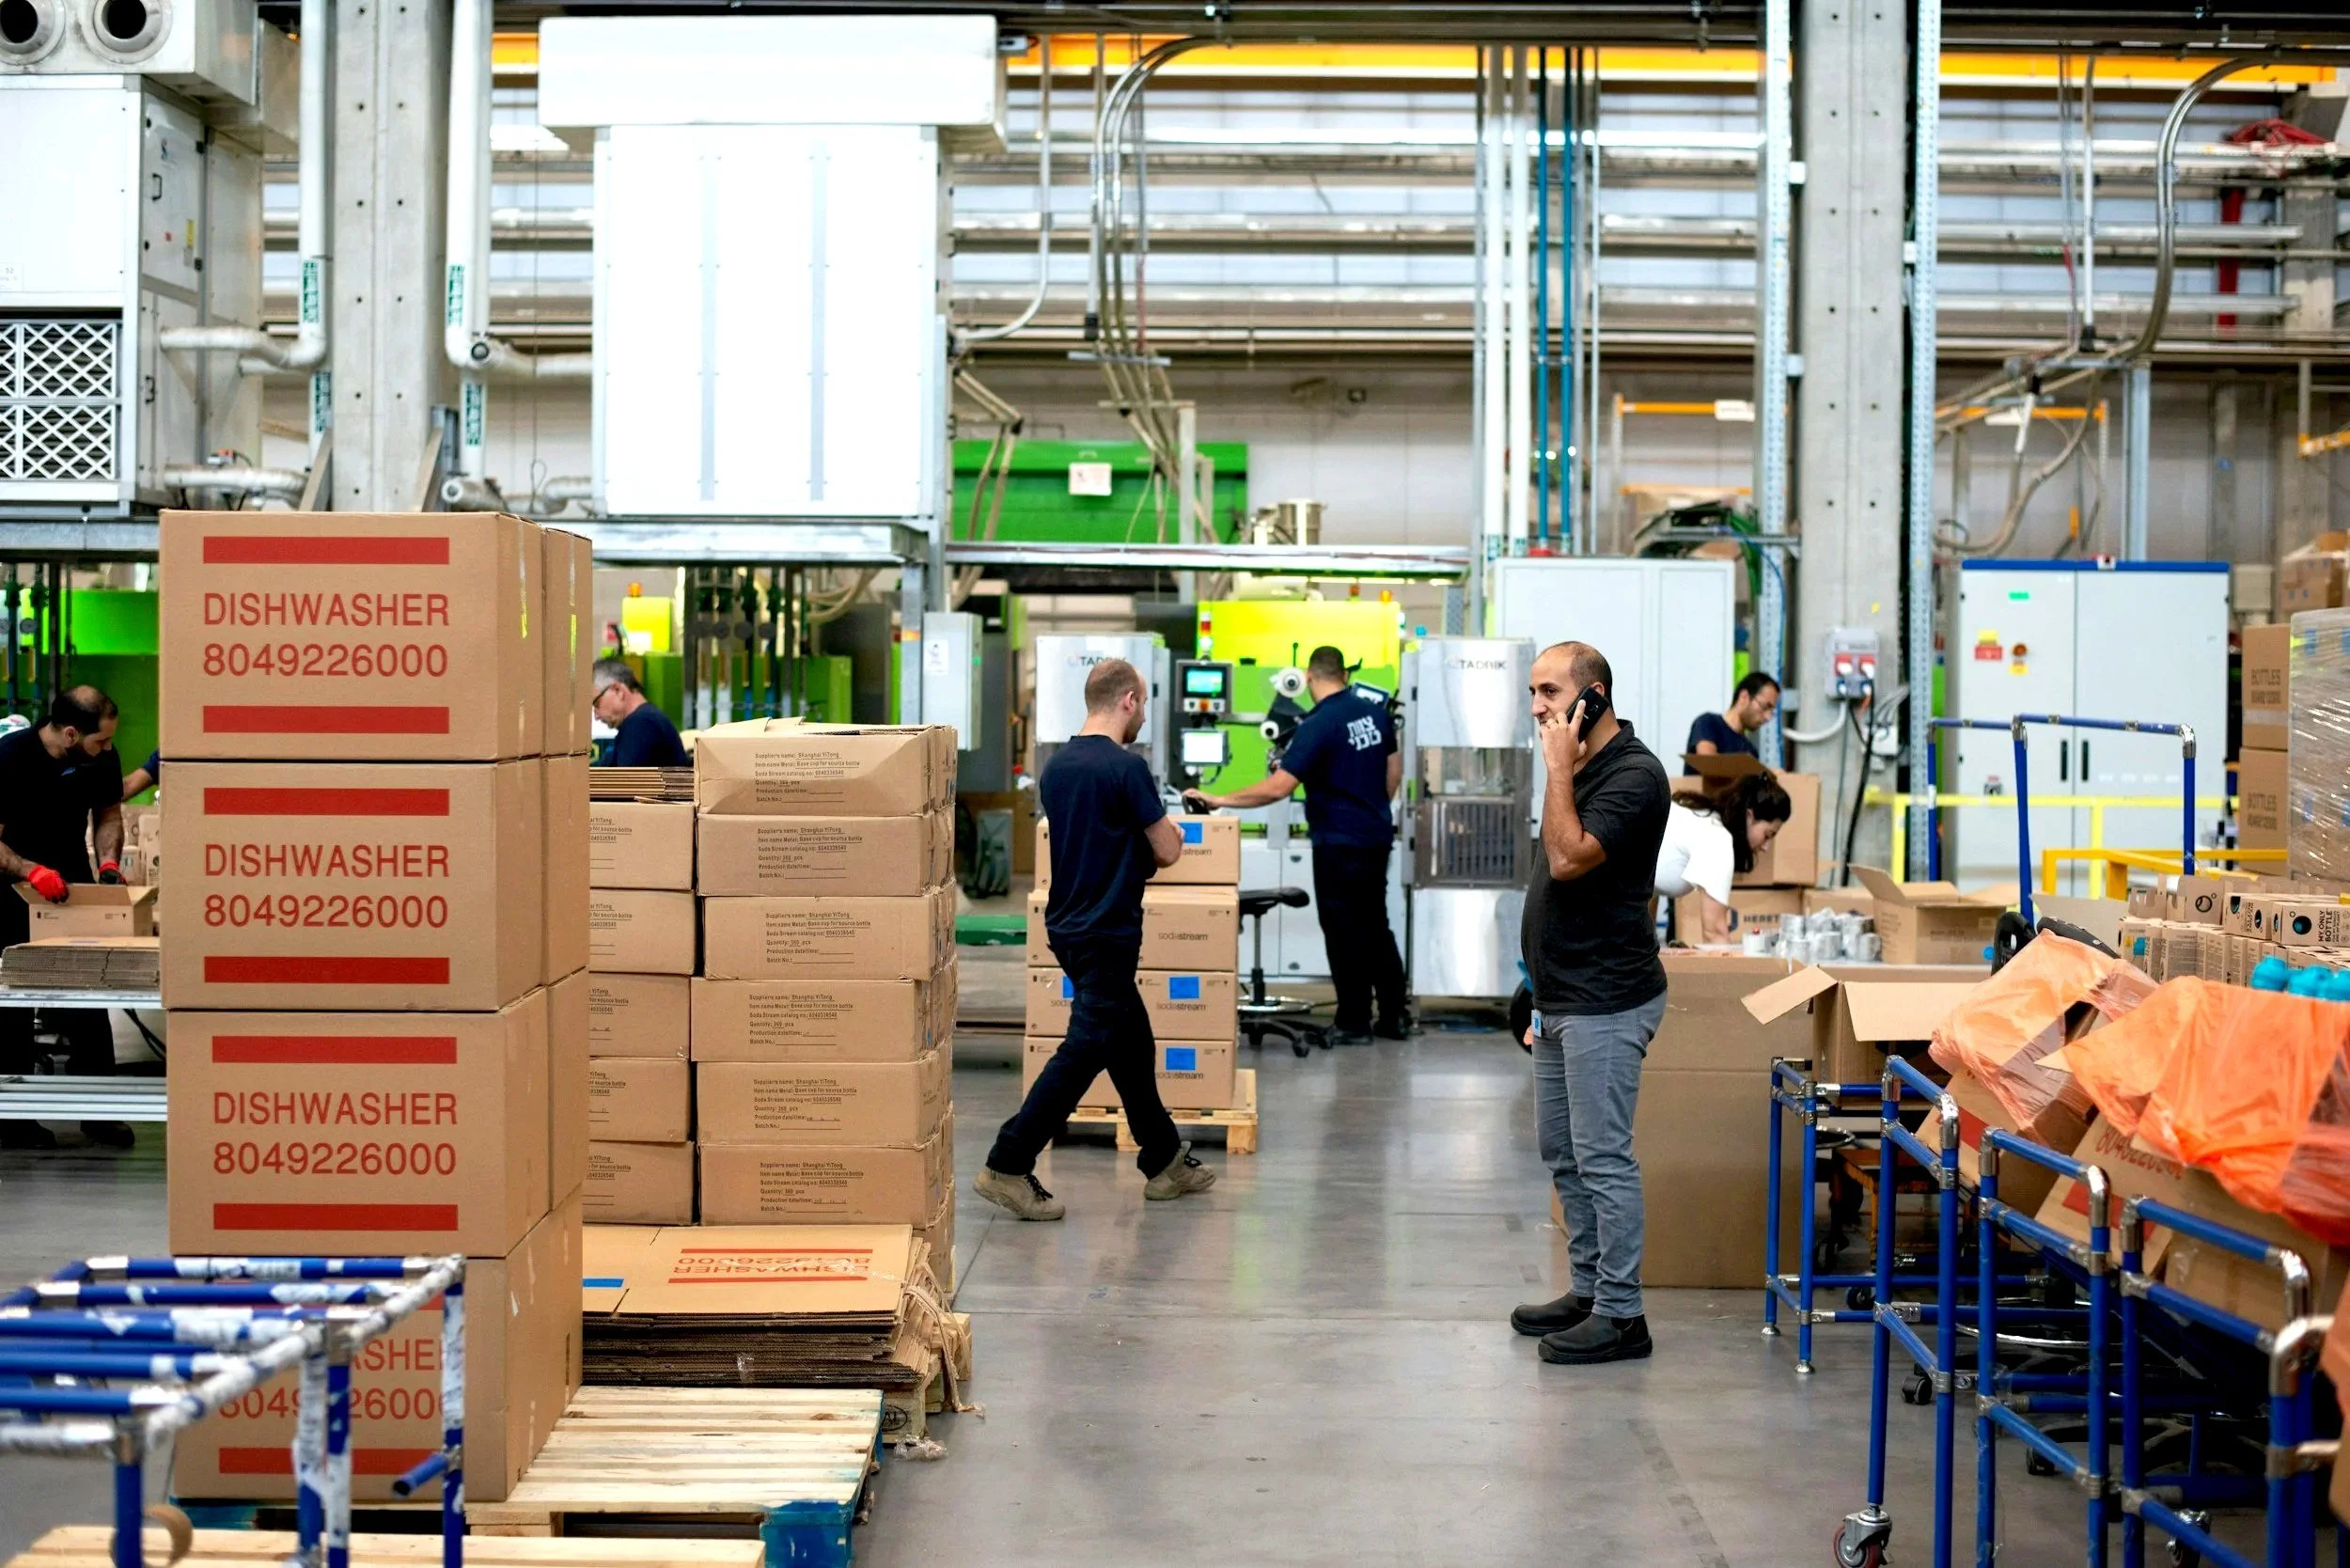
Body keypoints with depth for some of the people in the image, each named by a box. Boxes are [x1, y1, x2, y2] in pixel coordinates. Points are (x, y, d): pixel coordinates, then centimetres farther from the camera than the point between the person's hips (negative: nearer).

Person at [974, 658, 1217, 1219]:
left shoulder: (1056, 767, 8)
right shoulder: (1126, 767, -16)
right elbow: (1167, 852, -11)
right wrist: (1164, 829, 9)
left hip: (1069, 925, 9)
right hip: (1108, 932, -9)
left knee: (1132, 1044, 17)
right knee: (1083, 1052, -5)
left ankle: (1165, 1161, 25)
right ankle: (1008, 1167, -6)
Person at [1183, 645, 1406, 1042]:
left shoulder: (1317, 725, -19)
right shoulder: (1376, 712, 3)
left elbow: (1278, 787, -25)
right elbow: (1394, 770, 14)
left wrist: (1220, 800, -19)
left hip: (1339, 844, -7)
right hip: (1377, 836, 7)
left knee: (1344, 933, 2)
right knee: (1375, 926, 16)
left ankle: (1353, 1023, 7)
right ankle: (1394, 1015, 20)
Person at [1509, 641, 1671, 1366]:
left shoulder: (1634, 775, -15)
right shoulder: (1584, 770, 15)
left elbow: (1570, 858, -26)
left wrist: (1558, 768, -18)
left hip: (1606, 1003, -10)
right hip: (1563, 1001, 10)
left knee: (1602, 1157, -7)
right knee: (1563, 1153, 15)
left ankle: (1620, 1314, -1)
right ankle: (1587, 1291, 24)